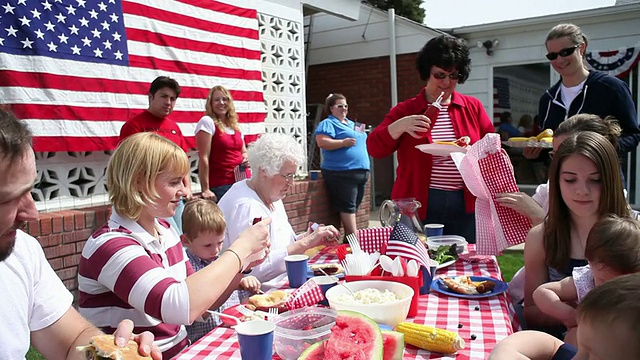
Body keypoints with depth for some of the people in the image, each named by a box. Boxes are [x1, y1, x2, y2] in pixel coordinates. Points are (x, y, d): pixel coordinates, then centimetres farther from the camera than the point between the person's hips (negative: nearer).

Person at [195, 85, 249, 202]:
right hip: (220, 186, -6)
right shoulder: (207, 122, -6)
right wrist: (205, 189, -16)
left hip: (243, 182, 6)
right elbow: (203, 158, -12)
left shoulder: (235, 125, 14)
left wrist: (246, 158, 0)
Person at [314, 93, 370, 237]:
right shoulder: (328, 123, -2)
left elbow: (360, 142, 33)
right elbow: (322, 142, -17)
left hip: (361, 171, 9)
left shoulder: (352, 124, 24)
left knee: (354, 206, 10)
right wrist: (343, 142, -22)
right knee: (348, 206, -9)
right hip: (342, 172, -9)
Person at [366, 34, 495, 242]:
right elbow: (374, 148, -4)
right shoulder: (405, 110, 4)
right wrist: (400, 125, -19)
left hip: (465, 206, 2)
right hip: (418, 207, -2)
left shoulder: (473, 107, 10)